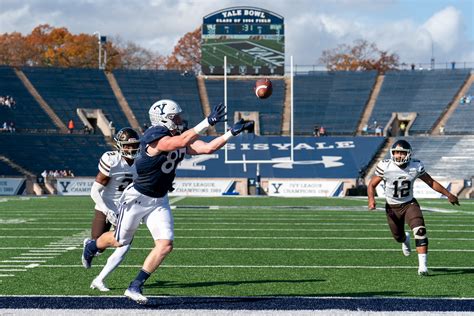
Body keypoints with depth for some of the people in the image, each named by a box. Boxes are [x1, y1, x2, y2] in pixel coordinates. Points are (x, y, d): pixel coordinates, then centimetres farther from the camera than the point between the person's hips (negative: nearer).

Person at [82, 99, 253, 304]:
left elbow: (208, 148, -6)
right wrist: (208, 122, -45)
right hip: (137, 197, -7)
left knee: (165, 245, -9)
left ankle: (135, 287, 1)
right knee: (120, 241, 11)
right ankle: (91, 247, 45)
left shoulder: (180, 139, -1)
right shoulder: (155, 138, -26)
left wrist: (232, 133, -14)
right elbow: (182, 142, -43)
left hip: (159, 201, 7)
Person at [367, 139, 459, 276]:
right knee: (398, 236, 13)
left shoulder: (416, 167, -14)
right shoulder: (385, 166, -19)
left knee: (420, 231, -23)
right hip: (392, 207, 0)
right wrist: (371, 199, -29)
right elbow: (372, 185, -9)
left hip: (409, 204, 0)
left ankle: (422, 265, -21)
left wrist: (448, 194, 3)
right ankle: (405, 239, 54)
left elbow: (431, 182, 1)